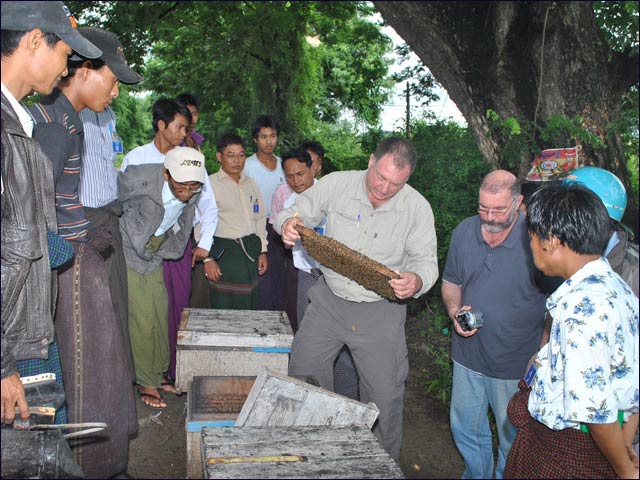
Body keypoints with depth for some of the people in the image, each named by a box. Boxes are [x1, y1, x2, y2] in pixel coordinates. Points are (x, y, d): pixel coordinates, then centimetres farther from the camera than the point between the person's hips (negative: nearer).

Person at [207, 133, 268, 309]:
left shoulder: (252, 184, 14)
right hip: (224, 251, -5)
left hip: (251, 251, 5)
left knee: (249, 306, 11)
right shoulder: (210, 184, -4)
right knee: (223, 308, -1)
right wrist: (208, 258, -11)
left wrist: (263, 251, 11)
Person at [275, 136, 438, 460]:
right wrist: (287, 223, -24)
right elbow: (294, 213, 1)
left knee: (385, 394, 4)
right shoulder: (336, 184, -9)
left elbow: (426, 261, -4)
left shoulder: (418, 208, -10)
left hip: (380, 311, -2)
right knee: (301, 376, 12)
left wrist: (417, 281, -28)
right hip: (329, 299, 2)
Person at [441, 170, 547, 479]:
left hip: (516, 363, -4)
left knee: (513, 437, 15)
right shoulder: (464, 232, -3)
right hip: (468, 353, 5)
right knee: (464, 428, 21)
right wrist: (455, 311, -9)